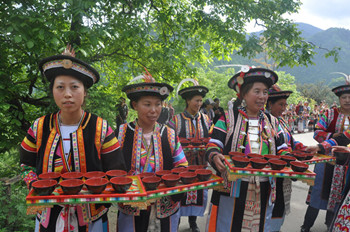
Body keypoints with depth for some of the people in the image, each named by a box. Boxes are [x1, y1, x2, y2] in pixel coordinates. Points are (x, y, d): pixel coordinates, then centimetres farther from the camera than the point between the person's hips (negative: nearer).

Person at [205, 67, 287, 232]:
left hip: (263, 192, 4)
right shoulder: (228, 118, -3)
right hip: (232, 190, -4)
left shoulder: (272, 122, 11)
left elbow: (282, 151, 13)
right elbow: (213, 147, -6)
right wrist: (215, 157, -27)